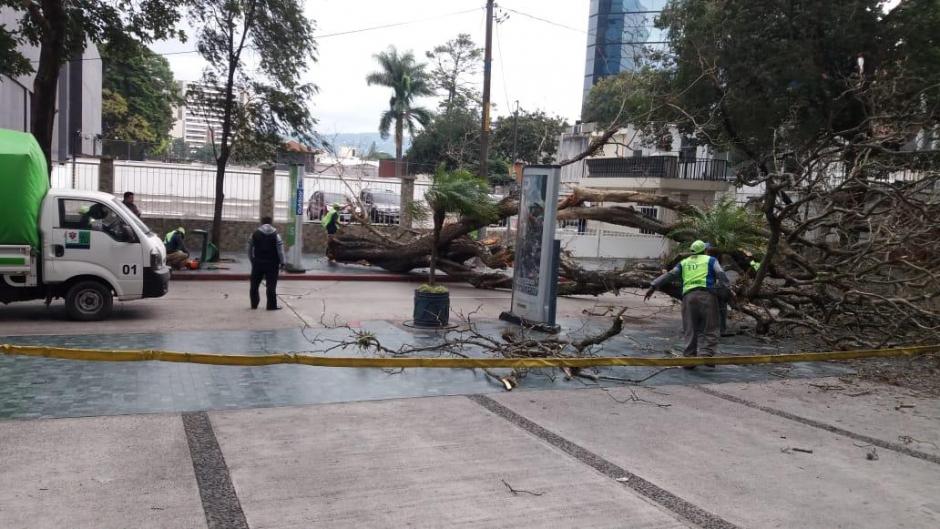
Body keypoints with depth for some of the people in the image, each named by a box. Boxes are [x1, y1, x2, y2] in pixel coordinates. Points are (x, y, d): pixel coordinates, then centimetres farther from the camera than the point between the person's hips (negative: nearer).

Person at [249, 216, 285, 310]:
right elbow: (280, 249, -9)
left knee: (254, 284, 14)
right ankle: (271, 305, -1)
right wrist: (282, 262, -1)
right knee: (271, 285, 0)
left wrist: (252, 260, 20)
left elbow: (249, 249, 9)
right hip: (272, 263, -2)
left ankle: (254, 304, 19)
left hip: (258, 263, 2)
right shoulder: (276, 234, -5)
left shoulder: (255, 234, 3)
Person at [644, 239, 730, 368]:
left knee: (690, 330, 6)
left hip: (688, 296, 3)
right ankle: (706, 354, -11)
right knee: (710, 328, 2)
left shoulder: (684, 263, 24)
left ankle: (689, 357, 3)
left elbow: (669, 275, 17)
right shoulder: (710, 260, 16)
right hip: (706, 295, -3)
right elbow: (721, 274, 1)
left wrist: (653, 286, 16)